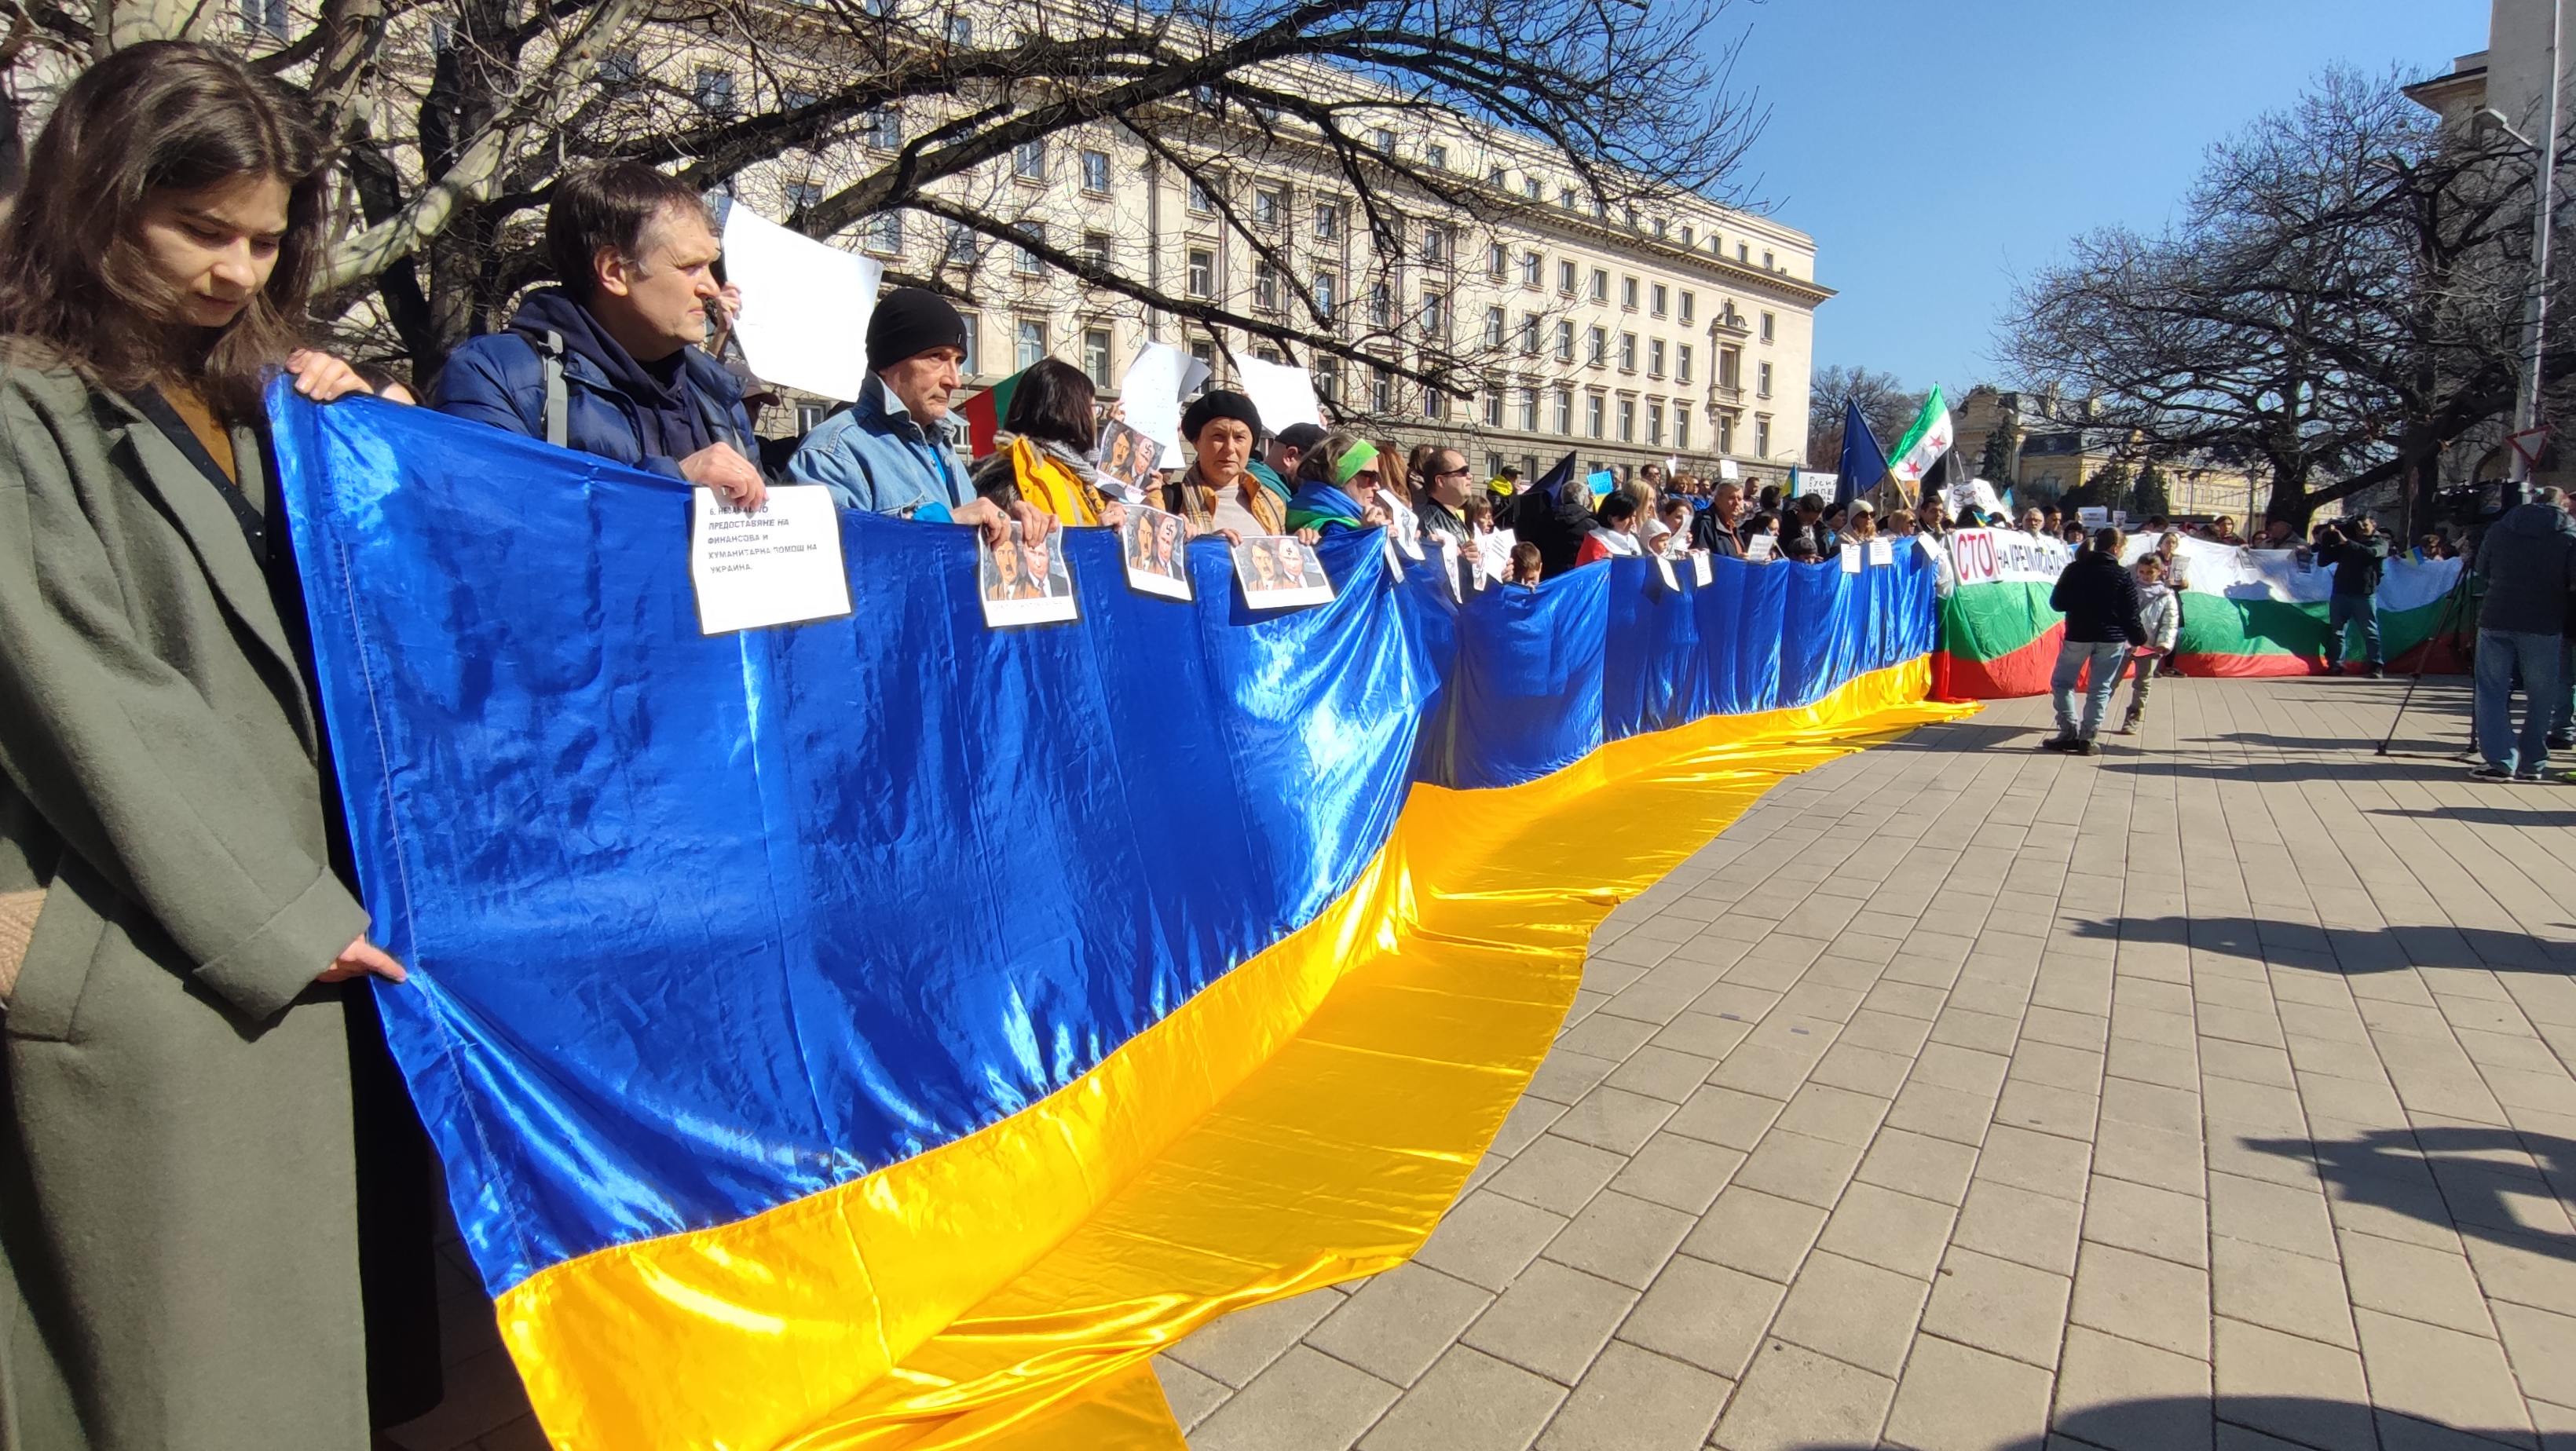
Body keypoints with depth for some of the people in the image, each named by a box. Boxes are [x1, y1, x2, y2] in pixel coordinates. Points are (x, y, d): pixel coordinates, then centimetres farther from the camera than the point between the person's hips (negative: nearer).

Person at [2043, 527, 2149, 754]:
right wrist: (2139, 639, 10)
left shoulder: (2074, 570, -2)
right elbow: (2130, 615, -3)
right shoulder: (2123, 576, -5)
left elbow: (2056, 603, 2)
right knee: (2100, 689, 6)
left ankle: (2069, 732, 5)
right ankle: (2087, 738, 5)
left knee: (2061, 682, 13)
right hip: (2112, 638, 0)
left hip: (2078, 635, 0)